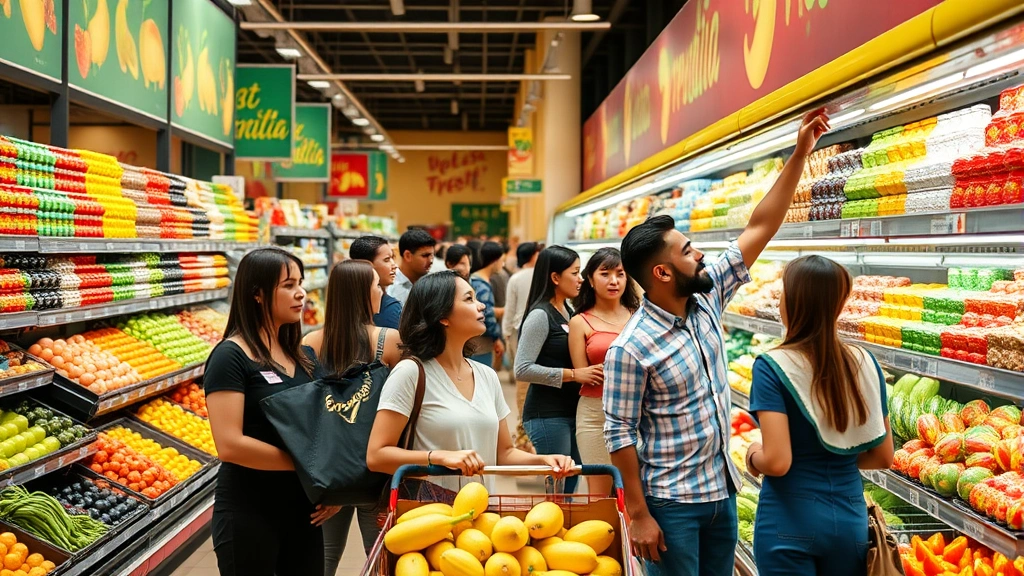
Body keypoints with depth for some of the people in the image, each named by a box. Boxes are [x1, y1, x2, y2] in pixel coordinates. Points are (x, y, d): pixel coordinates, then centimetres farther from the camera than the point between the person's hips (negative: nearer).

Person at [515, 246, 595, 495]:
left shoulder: (568, 312, 12)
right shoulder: (540, 315, -13)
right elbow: (522, 369, -19)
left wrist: (590, 373, 5)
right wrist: (573, 374, -20)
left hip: (570, 411, 8)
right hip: (547, 415, -8)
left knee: (572, 484, 14)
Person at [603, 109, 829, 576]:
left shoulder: (706, 299, -1)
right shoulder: (631, 348, -20)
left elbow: (758, 230, 0)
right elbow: (620, 434, -16)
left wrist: (799, 155, -3)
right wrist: (639, 515, -15)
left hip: (723, 491, 7)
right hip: (672, 504, -7)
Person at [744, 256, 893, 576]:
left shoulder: (772, 367, -16)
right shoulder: (865, 362, -3)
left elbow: (777, 462, -22)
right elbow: (883, 456, 3)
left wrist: (753, 456, -1)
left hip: (790, 519, -4)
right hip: (850, 516, 4)